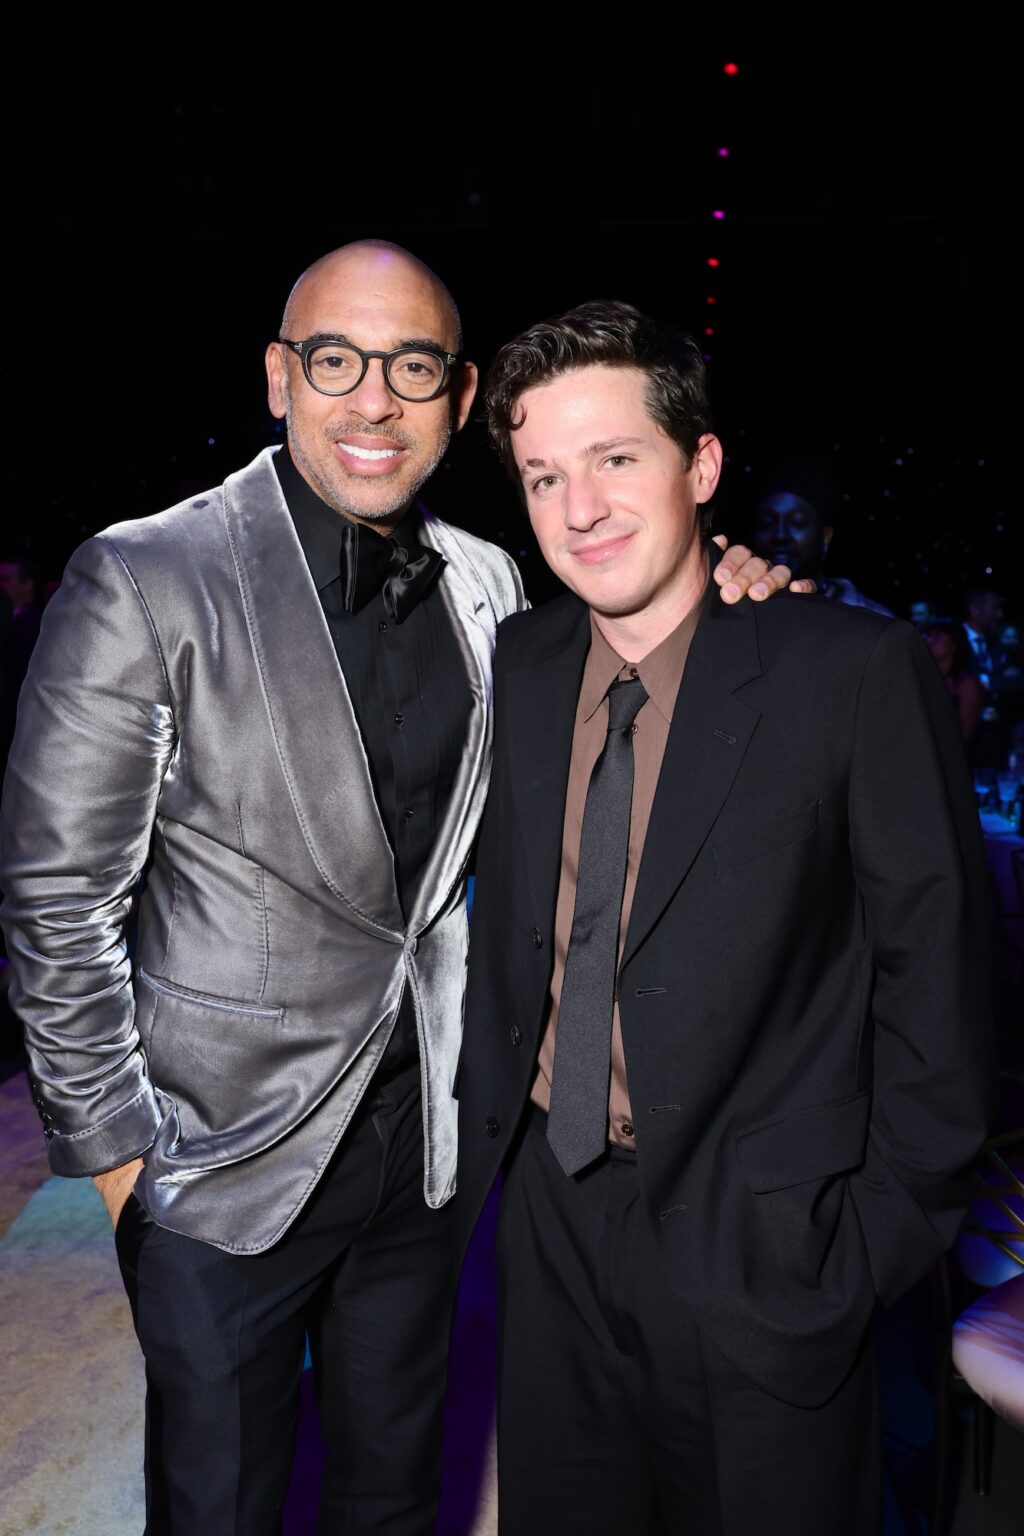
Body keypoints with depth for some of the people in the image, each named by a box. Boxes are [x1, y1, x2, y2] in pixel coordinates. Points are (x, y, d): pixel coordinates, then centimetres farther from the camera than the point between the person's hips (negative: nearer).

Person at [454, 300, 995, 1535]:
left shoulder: (856, 670, -15)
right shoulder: (518, 668, 0)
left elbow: (934, 958, -10)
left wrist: (892, 1223, -8)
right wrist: (485, 1136, 8)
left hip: (758, 1243, -4)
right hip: (551, 1214, 5)